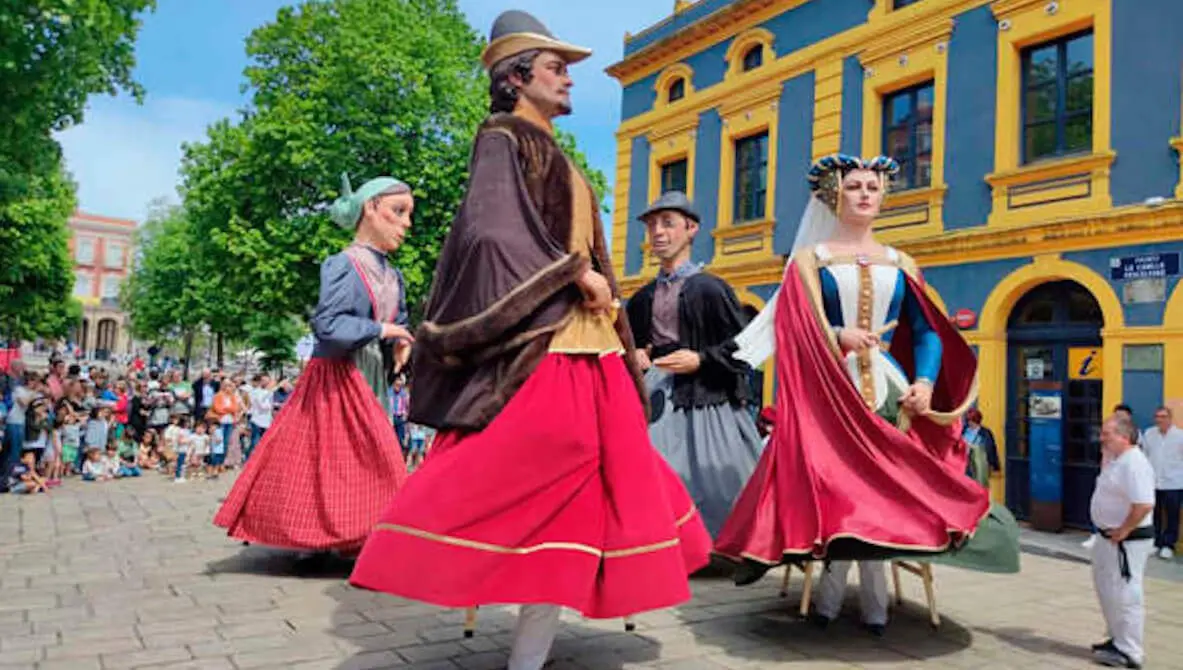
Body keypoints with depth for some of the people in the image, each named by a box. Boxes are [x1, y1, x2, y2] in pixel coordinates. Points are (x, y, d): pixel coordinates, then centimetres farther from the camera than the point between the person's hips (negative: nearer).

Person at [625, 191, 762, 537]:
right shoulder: (643, 298, 14)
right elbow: (632, 344, 25)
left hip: (704, 400, -4)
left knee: (713, 485, -6)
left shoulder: (710, 288, -1)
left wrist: (700, 359, -14)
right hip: (654, 398, 5)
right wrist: (634, 357, 3)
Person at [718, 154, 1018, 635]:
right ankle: (871, 599, 5)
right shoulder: (810, 258, 7)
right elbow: (798, 329, -5)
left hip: (888, 392, 3)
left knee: (878, 486, 1)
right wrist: (837, 336, -23)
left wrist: (925, 381, -10)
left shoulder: (900, 265, 14)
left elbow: (928, 331, 7)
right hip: (827, 391, -3)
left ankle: (833, 592, 11)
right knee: (837, 482, -8)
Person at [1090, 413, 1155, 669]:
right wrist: (1107, 531, 15)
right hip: (1109, 538, 11)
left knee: (1124, 595, -2)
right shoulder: (1117, 461, 10)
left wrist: (1123, 531, -21)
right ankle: (1118, 640, 34)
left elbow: (1144, 504, -31)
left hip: (1127, 541, -11)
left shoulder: (1134, 464, -22)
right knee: (1107, 590, 20)